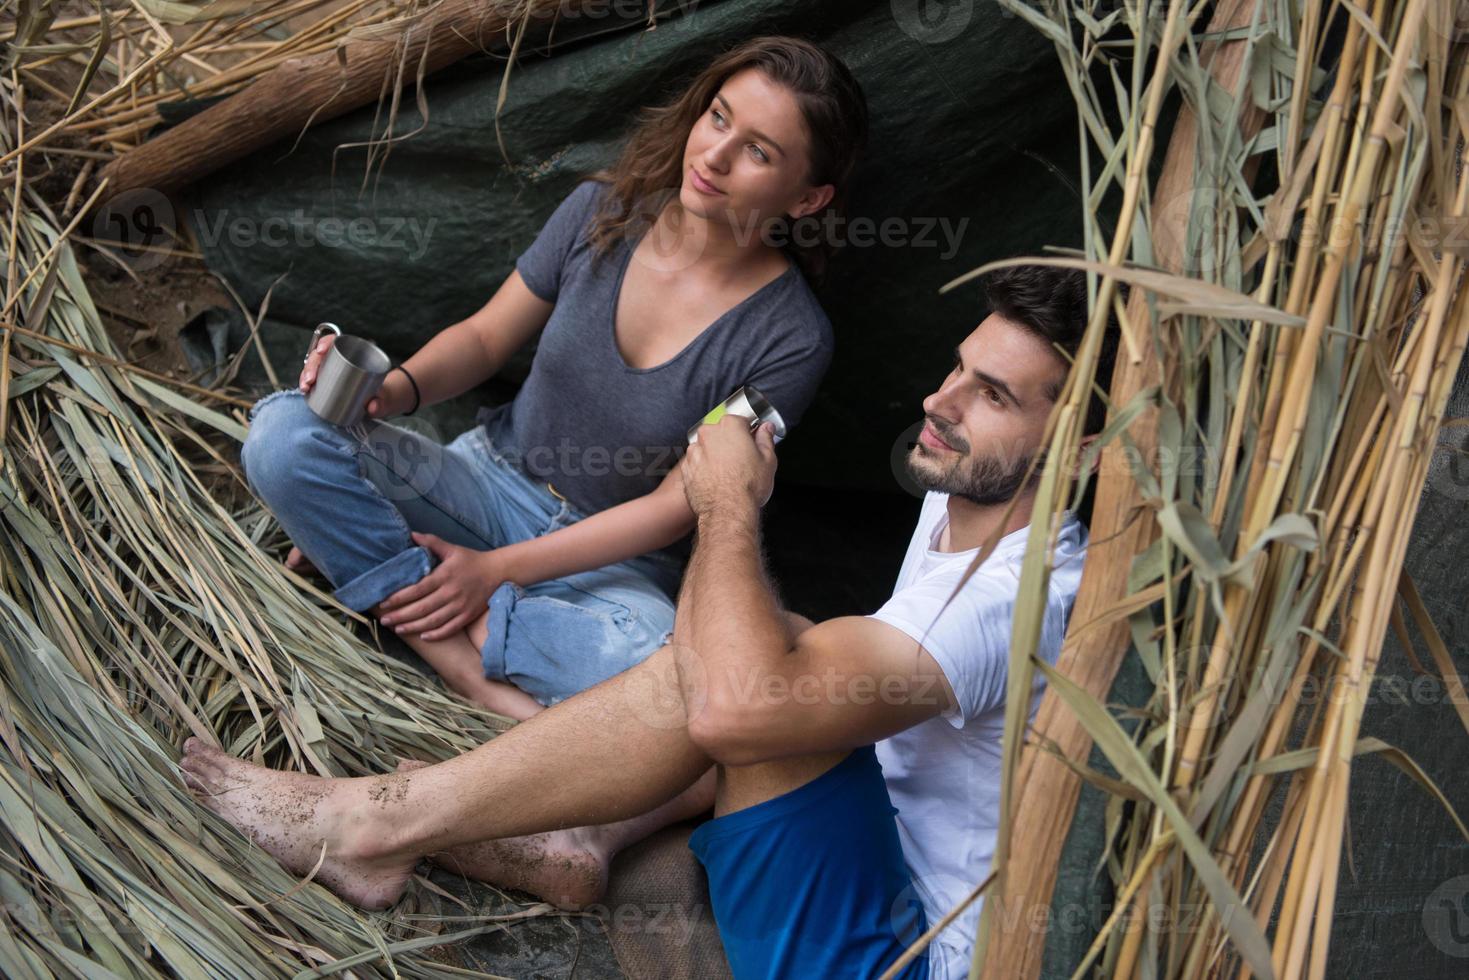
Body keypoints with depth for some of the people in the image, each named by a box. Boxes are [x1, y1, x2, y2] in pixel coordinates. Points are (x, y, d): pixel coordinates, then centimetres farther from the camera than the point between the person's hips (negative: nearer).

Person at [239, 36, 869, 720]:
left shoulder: (790, 340, -16)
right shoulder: (604, 209, -6)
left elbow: (677, 507, -13)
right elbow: (485, 337, 6)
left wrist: (497, 569, -16)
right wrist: (394, 390, -17)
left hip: (615, 559, -3)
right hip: (494, 476, 4)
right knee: (283, 434, -23)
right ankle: (477, 673, -24)